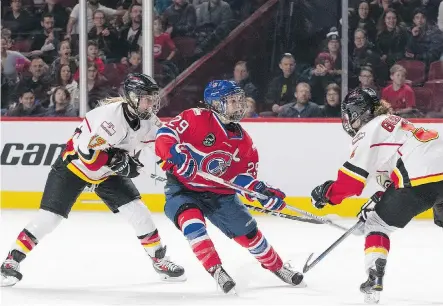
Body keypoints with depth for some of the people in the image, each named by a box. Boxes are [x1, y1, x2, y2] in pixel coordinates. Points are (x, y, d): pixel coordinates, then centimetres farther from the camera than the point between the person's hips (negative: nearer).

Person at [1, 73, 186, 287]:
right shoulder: (110, 115, -34)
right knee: (50, 216, -11)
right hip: (74, 164, -6)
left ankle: (159, 260, 12)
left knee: (136, 211, -3)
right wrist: (118, 161, -31)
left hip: (108, 172, 6)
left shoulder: (148, 120, -12)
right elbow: (87, 151, -35)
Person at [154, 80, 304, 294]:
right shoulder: (195, 119, -17)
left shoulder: (243, 142, 1)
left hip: (220, 194, 5)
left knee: (248, 232, 6)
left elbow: (245, 176, 6)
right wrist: (176, 154, -40)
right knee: (192, 221, -34)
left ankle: (276, 266, 29)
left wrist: (261, 191, -13)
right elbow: (165, 134, -21)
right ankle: (215, 270, -27)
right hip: (182, 187, -5)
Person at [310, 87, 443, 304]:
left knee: (377, 224, 9)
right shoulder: (393, 123, 29)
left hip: (421, 180, -8)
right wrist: (379, 202, 31)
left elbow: (352, 178, -5)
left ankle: (374, 281, -1)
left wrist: (326, 193, 9)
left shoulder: (370, 130, 2)